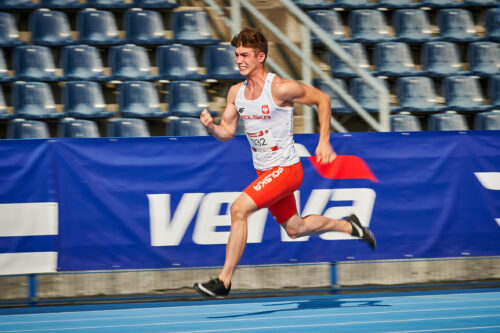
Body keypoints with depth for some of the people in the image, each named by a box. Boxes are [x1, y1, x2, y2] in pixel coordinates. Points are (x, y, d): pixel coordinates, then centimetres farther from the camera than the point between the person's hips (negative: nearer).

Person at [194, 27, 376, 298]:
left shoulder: (280, 88, -19)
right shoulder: (235, 92, 0)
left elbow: (322, 99, -7)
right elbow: (227, 132, 7)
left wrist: (324, 141, -9)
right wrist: (211, 126, -16)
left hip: (285, 169, -8)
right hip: (264, 171, 8)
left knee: (239, 209, -23)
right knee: (294, 229, 22)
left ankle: (224, 281, -18)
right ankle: (348, 226, 47)